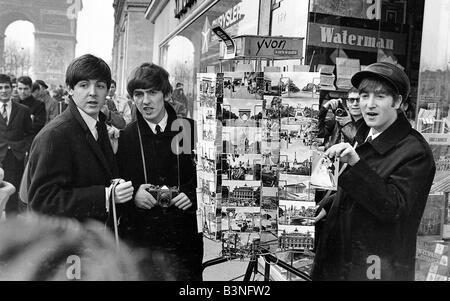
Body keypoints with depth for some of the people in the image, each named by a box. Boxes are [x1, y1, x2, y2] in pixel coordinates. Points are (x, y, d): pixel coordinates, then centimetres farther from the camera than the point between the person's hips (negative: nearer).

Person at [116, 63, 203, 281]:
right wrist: (133, 194, -13)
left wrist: (194, 195, -11)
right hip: (139, 239, 0)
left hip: (185, 238, 0)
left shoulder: (190, 130, -2)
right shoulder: (124, 137, 0)